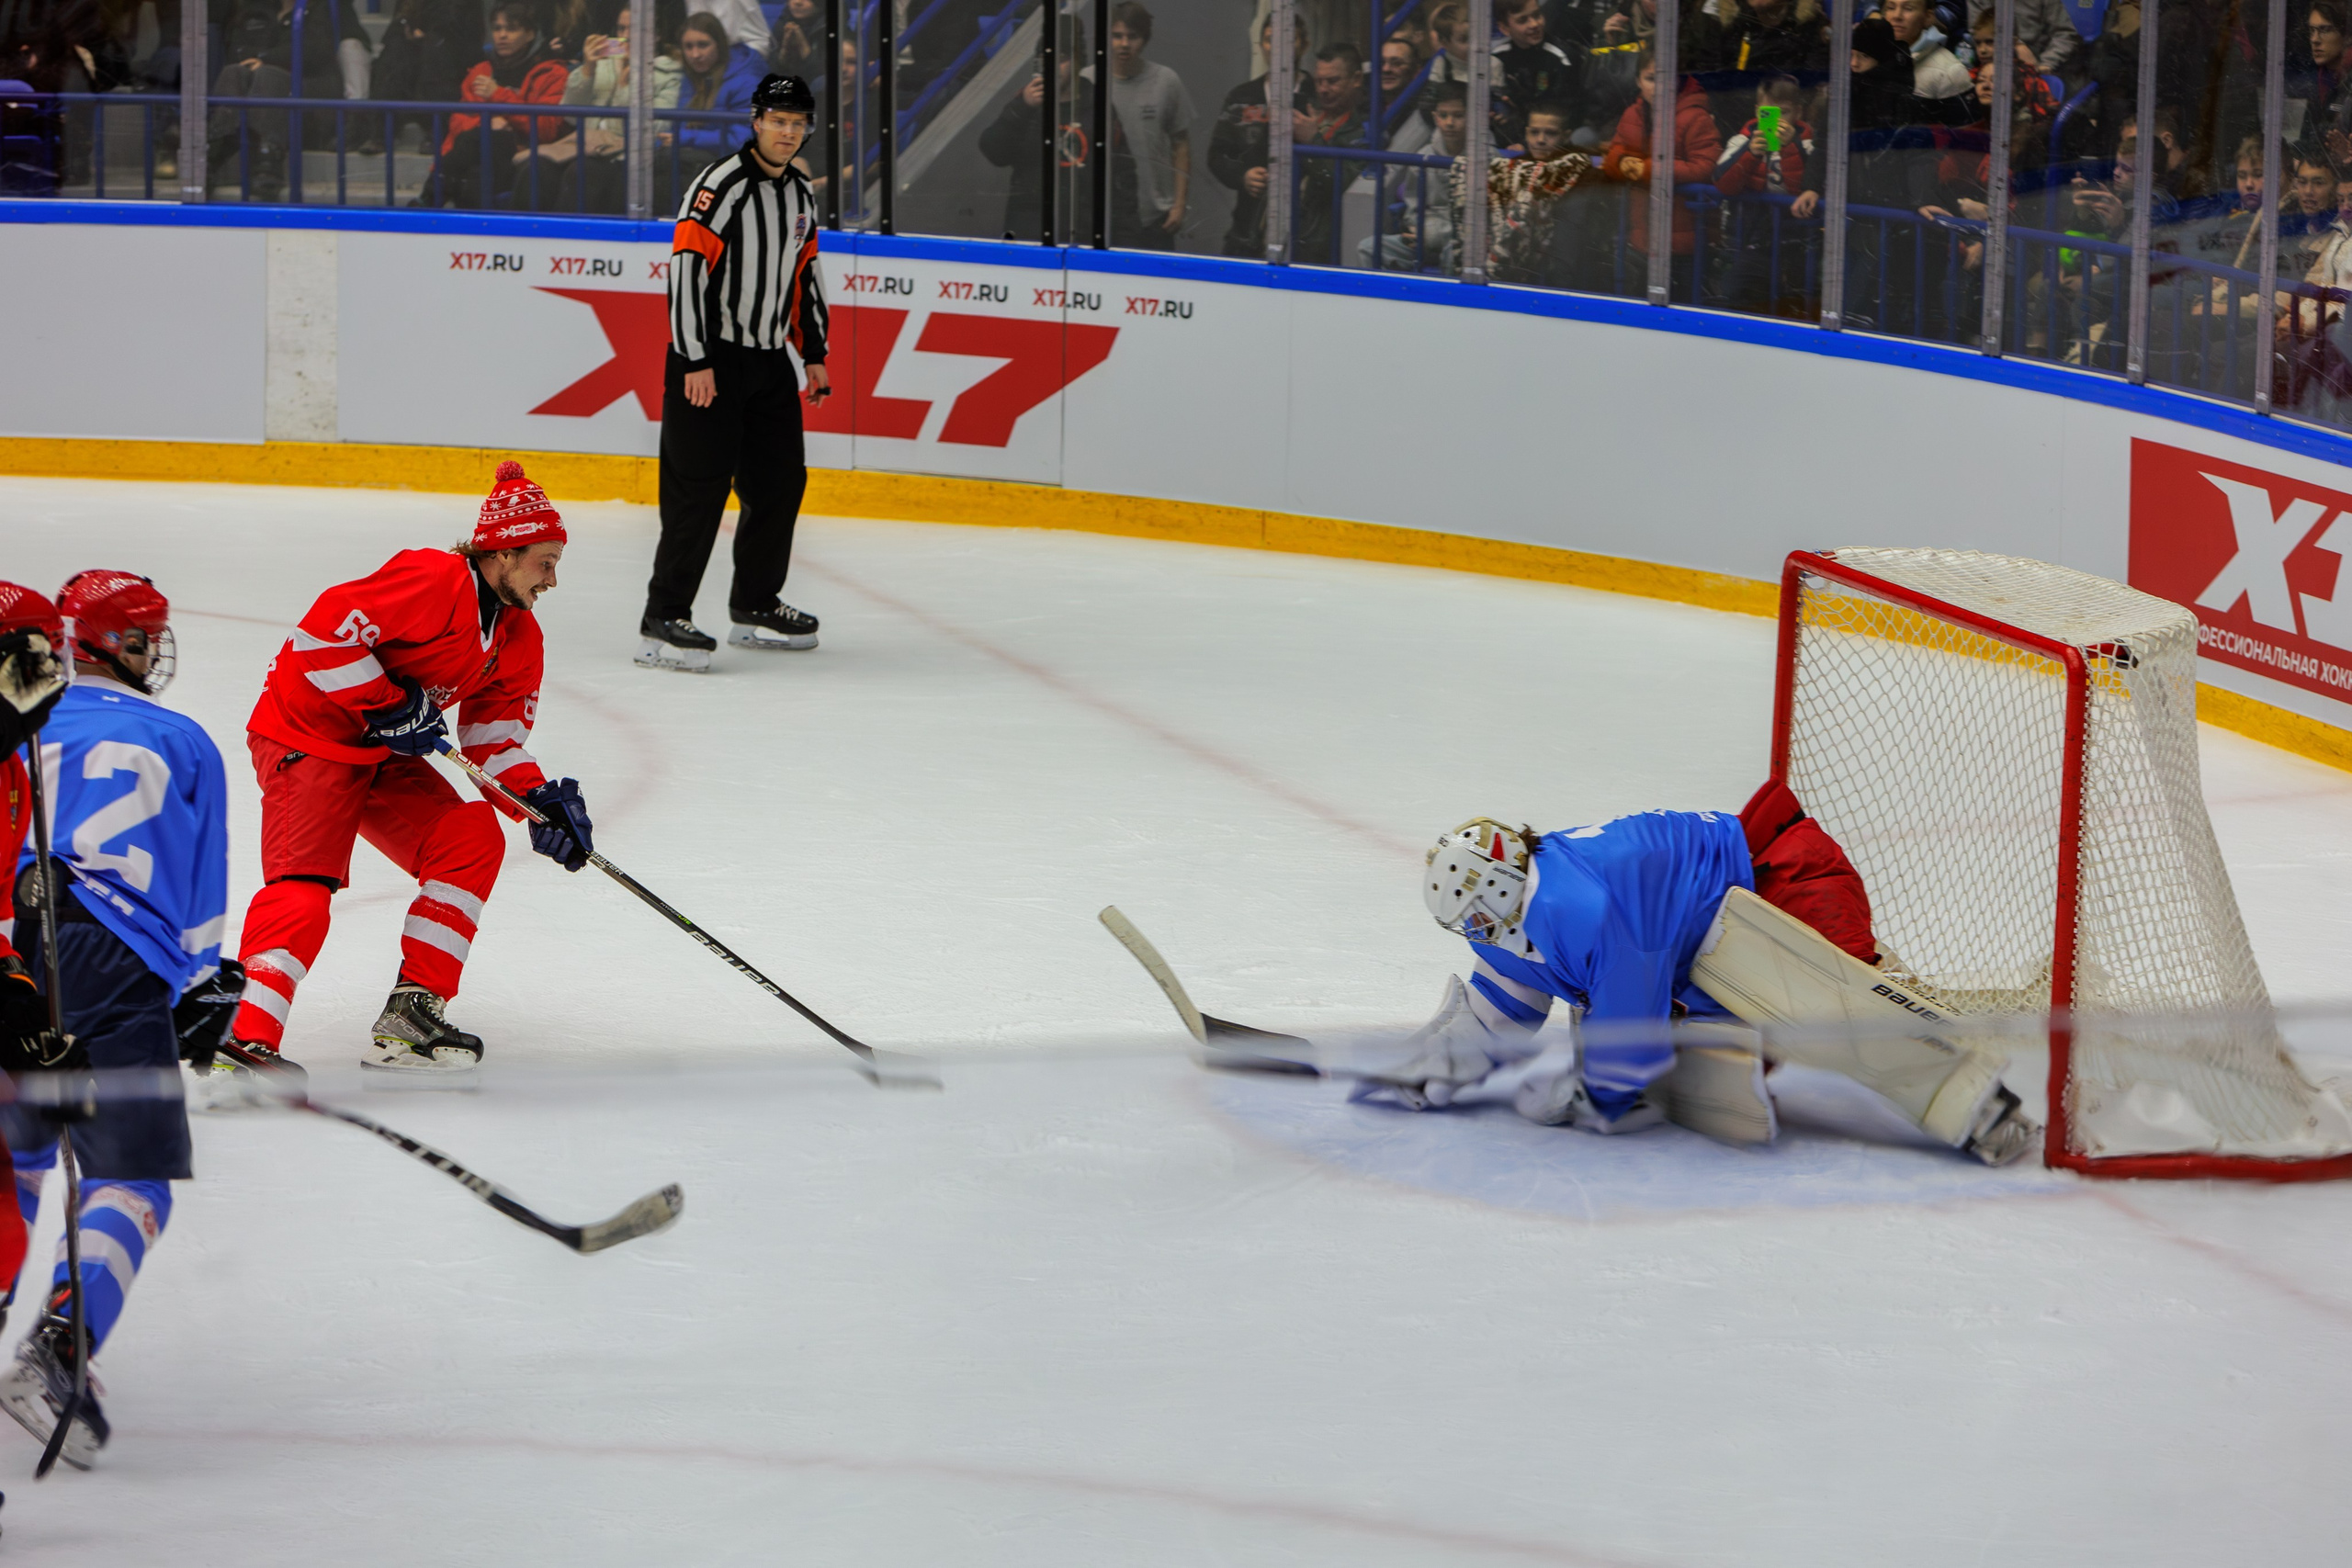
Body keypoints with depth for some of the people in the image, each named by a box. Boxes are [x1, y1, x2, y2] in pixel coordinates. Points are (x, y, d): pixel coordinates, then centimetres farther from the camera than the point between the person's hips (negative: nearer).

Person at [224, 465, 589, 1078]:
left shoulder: (518, 637, 6)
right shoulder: (434, 581, -24)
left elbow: (494, 732, 11)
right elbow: (325, 629, -29)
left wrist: (539, 797, -5)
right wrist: (388, 705, -25)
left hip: (384, 752, 9)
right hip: (304, 736, -9)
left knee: (472, 839, -3)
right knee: (305, 877, -22)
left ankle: (411, 1014, -2)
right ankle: (244, 1033, -29)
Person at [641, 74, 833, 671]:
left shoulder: (801, 195, 12)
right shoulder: (722, 185, -14)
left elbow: (805, 275, 23)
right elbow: (686, 268, -19)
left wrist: (814, 355, 20)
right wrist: (695, 362, -23)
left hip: (769, 361, 8)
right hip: (710, 357, -8)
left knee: (780, 481, 12)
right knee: (701, 485, -12)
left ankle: (755, 606, 27)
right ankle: (662, 622, -12)